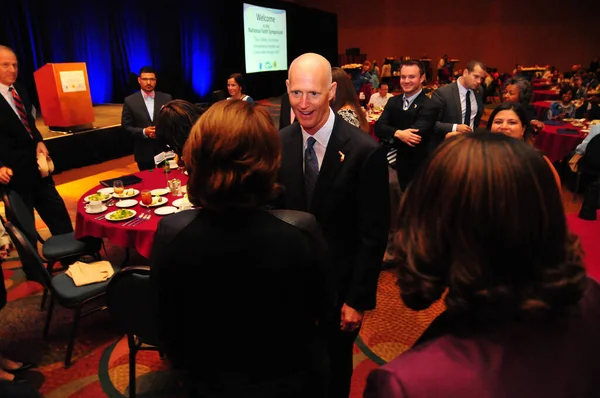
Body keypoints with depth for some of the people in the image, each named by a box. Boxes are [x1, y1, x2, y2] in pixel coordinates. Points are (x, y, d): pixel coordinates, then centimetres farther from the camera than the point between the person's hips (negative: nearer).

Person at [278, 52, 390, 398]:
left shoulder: (366, 151, -19)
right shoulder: (279, 144, -6)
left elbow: (374, 235, -14)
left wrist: (358, 299, -12)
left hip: (339, 284, -3)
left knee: (335, 368, 20)